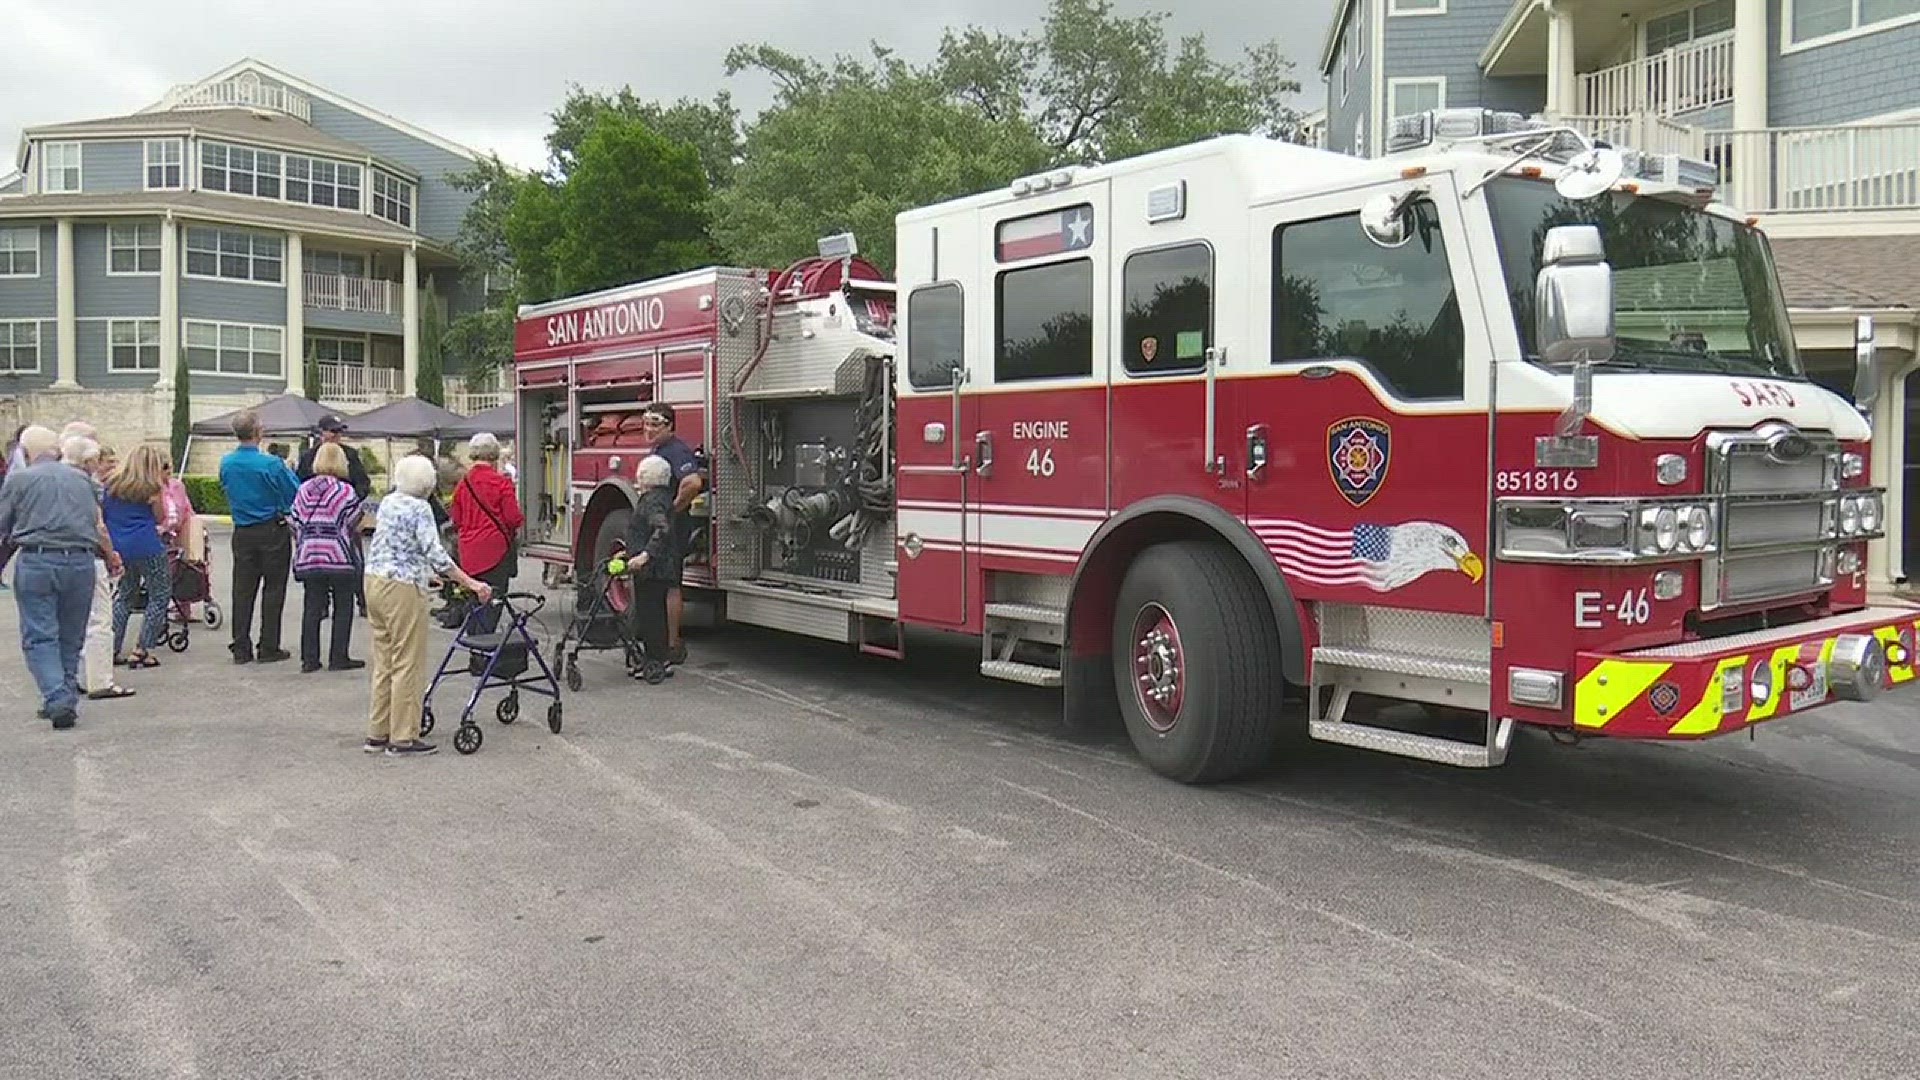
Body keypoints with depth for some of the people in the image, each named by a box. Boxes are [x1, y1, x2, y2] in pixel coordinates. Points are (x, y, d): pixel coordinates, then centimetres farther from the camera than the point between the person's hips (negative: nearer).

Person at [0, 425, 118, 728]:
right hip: (81, 561, 3)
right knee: (71, 637, 13)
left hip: (37, 562, -3)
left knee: (39, 637, 0)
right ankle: (67, 698, 16)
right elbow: (97, 525, 16)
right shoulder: (81, 478, 13)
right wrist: (108, 554, 30)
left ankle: (58, 700, -14)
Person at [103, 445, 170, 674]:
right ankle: (141, 650, 0)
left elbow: (100, 514, 12)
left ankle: (112, 649, 18)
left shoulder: (110, 483, 7)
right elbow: (160, 518, 1)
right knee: (160, 595, 5)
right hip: (146, 548, -6)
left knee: (125, 595, 21)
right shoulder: (150, 488, -7)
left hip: (118, 548, 6)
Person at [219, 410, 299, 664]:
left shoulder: (226, 462, 0)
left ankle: (241, 648, 12)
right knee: (272, 590, 3)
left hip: (242, 533, 5)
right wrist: (288, 470, 8)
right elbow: (295, 494, -9)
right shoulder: (271, 464, -17)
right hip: (272, 532, -5)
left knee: (242, 590, 9)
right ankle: (269, 648, 5)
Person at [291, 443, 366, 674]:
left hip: (309, 557, 5)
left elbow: (296, 526, 10)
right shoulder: (346, 491, -7)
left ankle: (309, 659, 11)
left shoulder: (303, 490, 7)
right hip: (340, 558, -4)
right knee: (342, 608, 5)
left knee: (311, 608, 9)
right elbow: (353, 525, -3)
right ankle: (338, 658, 6)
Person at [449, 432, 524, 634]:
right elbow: (514, 518, -12)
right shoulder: (501, 483, -12)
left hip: (468, 552, 6)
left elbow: (456, 521, 11)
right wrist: (520, 521, 10)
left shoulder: (462, 483, 4)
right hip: (496, 549, -6)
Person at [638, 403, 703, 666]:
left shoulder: (677, 450, -18)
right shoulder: (658, 450, 15)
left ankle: (672, 647, -1)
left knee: (669, 586, -6)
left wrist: (674, 509, -23)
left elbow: (693, 483, -35)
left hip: (672, 528, -10)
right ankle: (661, 640, 22)